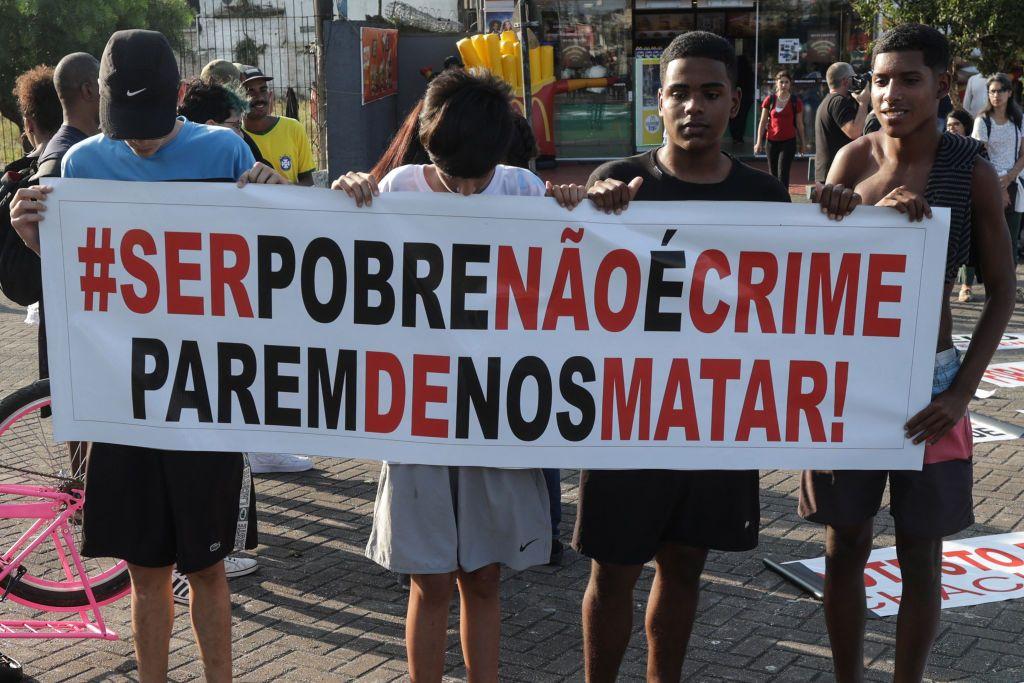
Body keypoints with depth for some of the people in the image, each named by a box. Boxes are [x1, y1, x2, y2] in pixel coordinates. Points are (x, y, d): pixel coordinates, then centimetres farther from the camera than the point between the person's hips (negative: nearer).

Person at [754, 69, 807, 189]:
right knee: (773, 173, 10)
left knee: (782, 173, -12)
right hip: (772, 141, 3)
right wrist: (759, 142, 1)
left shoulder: (795, 102, 0)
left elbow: (799, 124, 6)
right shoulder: (769, 100, 3)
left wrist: (802, 142, 10)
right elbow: (763, 122, 5)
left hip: (789, 141, -3)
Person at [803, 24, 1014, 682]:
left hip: (928, 381, -2)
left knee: (920, 554, 7)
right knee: (846, 546, 10)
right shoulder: (854, 159, -2)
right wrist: (881, 210, -27)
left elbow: (1002, 291, -4)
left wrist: (962, 392, -13)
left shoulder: (971, 169, -8)